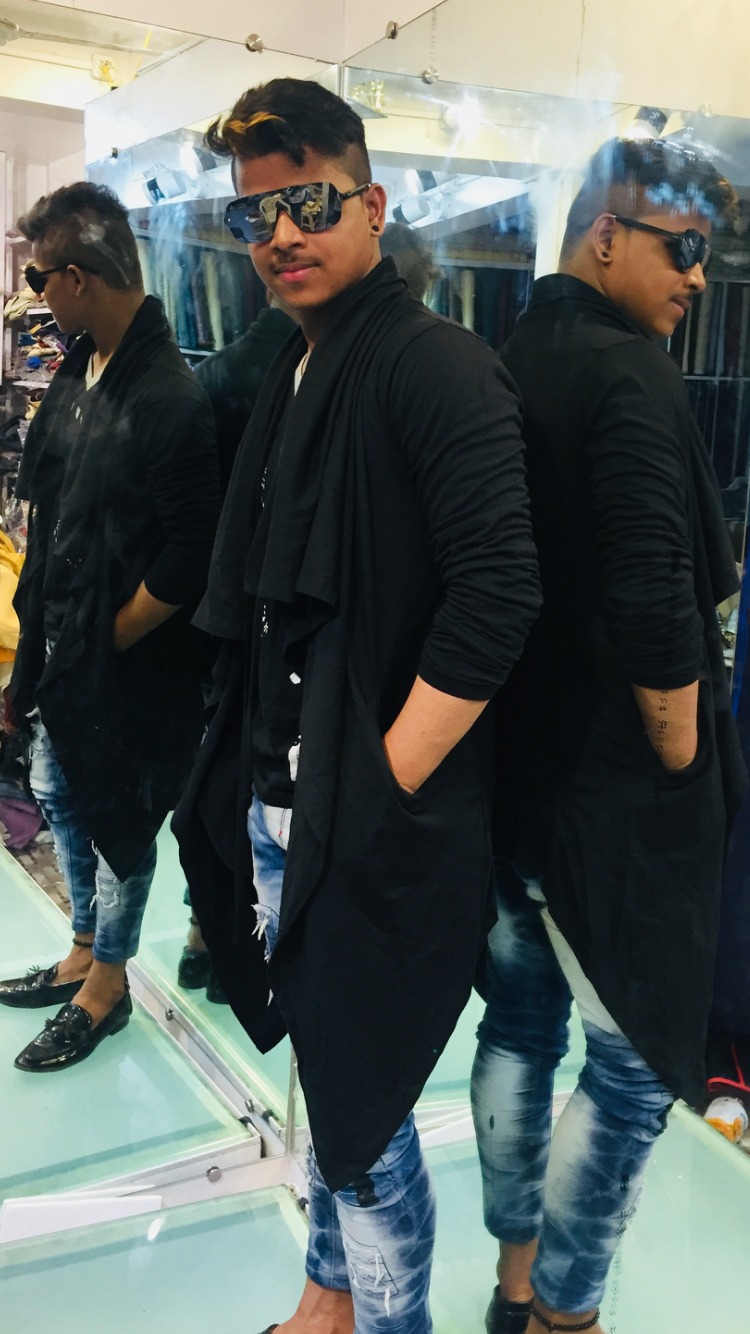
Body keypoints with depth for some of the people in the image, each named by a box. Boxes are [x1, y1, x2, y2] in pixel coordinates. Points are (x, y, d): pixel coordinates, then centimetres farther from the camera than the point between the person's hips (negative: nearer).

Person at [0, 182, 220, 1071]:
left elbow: (188, 558, -23)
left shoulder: (172, 401, -24)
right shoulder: (78, 368, 3)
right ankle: (85, 953, 43)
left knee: (118, 817, 9)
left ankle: (106, 984, 32)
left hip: (124, 659, -8)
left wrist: (109, 639, -12)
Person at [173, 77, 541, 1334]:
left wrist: (375, 797, -19)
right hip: (282, 811, 8)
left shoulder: (436, 367, -13)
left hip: (376, 834, -8)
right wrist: (262, 789, 11)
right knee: (326, 1081, 23)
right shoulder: (294, 379, 12)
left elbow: (496, 602, -23)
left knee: (361, 1113, 7)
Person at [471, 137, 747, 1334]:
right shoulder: (625, 370, -16)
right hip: (613, 788, -8)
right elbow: (653, 600, -25)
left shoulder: (507, 366, 8)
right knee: (639, 1061, 7)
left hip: (511, 765, 9)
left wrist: (520, 721, 15)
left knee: (520, 1022, 18)